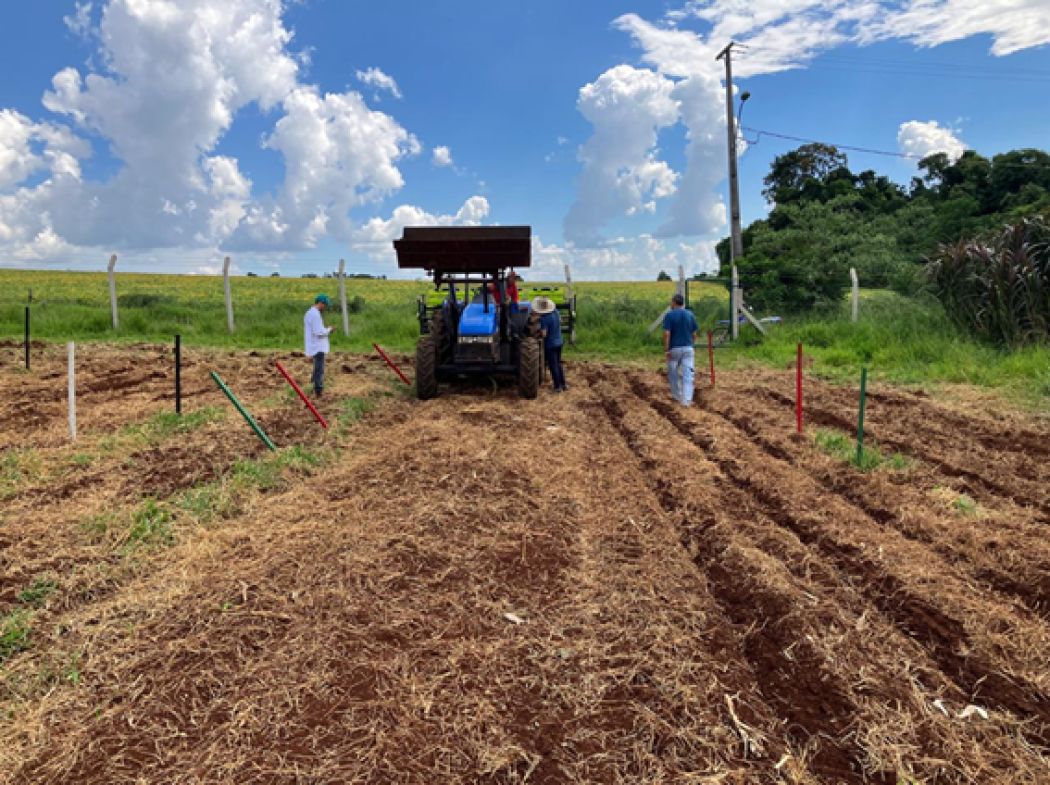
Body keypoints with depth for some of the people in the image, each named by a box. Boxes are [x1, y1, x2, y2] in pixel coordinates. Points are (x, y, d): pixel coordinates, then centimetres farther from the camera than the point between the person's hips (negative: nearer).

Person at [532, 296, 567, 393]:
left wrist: (539, 331, -7)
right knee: (558, 364, 20)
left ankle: (558, 386, 8)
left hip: (550, 345, -7)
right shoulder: (555, 311, -2)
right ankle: (563, 384, 25)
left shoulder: (544, 319, -24)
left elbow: (544, 334, -26)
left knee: (553, 366, 3)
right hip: (559, 342, 7)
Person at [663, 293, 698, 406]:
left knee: (673, 373, 16)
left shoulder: (669, 315, -8)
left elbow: (666, 334, -14)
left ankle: (677, 396, 28)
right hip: (688, 348, 3)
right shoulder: (690, 315, 5)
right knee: (688, 373, -1)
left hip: (674, 348, -3)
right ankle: (687, 400, -10)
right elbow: (694, 334, 8)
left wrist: (666, 349, -11)